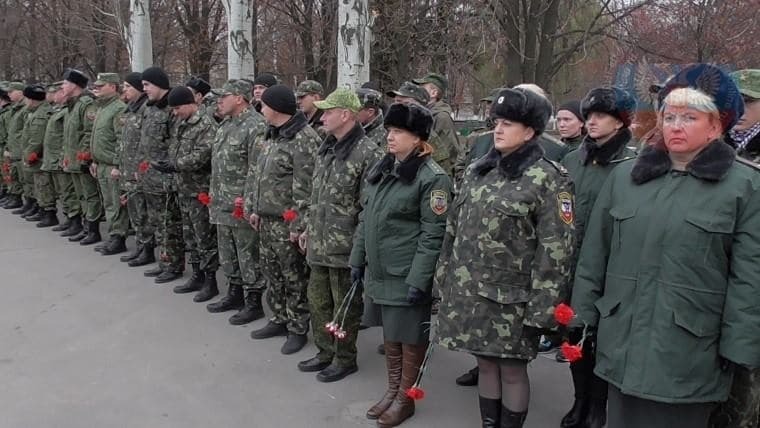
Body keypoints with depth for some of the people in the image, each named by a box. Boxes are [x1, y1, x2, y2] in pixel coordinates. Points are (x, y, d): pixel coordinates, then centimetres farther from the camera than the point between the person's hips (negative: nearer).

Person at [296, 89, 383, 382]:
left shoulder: (368, 153, -17)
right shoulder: (326, 148, 11)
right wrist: (309, 228, 19)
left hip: (345, 248, -9)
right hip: (319, 244, 9)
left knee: (344, 306, 6)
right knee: (317, 300, 19)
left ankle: (345, 359, 24)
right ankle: (326, 352, 35)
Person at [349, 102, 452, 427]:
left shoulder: (432, 178, -15)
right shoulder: (381, 169, 8)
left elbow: (433, 235, -17)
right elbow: (365, 217, 14)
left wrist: (418, 280, -19)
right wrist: (357, 258, 12)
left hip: (408, 276, -7)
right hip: (380, 271, 7)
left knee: (410, 338, 8)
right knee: (389, 334, 20)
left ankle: (405, 398, 26)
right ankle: (392, 390, 36)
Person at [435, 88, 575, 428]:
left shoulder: (547, 178, -11)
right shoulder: (478, 170, 8)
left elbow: (555, 250, -14)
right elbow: (455, 227, 14)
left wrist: (540, 310, -16)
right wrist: (445, 277, 12)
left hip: (511, 298, -5)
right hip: (470, 292, 6)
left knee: (512, 370, 8)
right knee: (486, 364, 17)